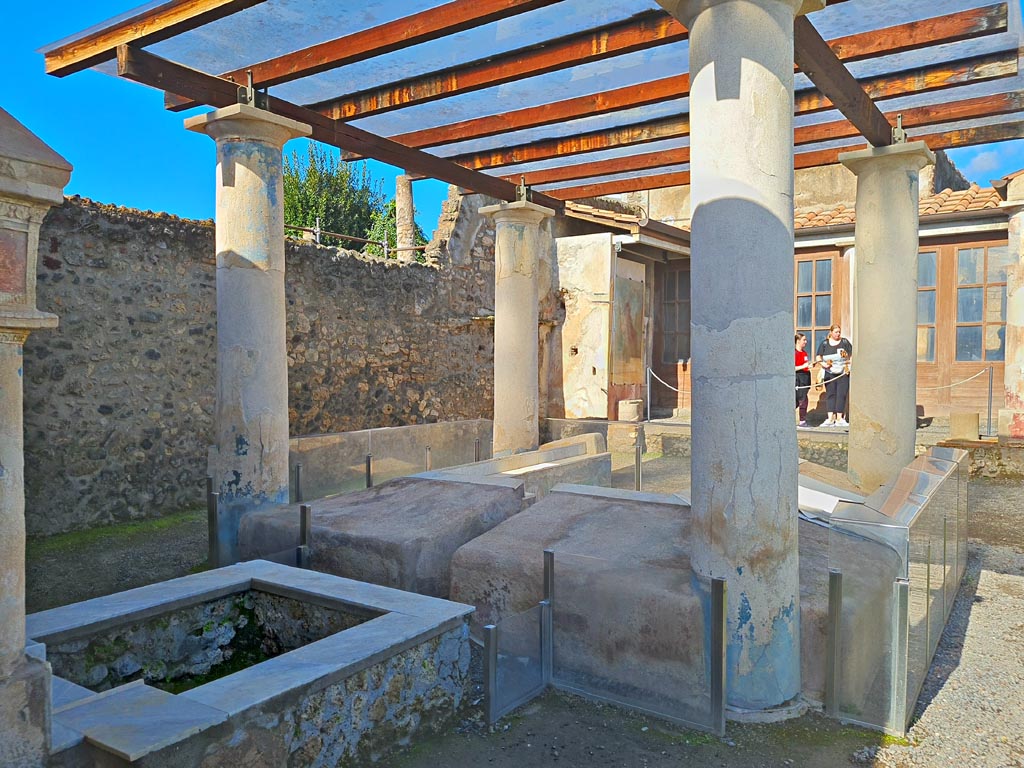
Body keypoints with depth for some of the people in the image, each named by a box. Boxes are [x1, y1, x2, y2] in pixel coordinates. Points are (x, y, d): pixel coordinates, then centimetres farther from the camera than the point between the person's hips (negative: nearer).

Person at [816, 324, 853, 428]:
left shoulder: (845, 342, 9)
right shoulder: (824, 343, 9)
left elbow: (852, 355, 9)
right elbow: (818, 357, 7)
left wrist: (849, 365, -6)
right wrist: (823, 364, -11)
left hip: (843, 373, 0)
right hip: (829, 373, 0)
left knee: (841, 395, -4)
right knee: (830, 394, -2)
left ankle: (839, 418, -2)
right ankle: (830, 418, -4)